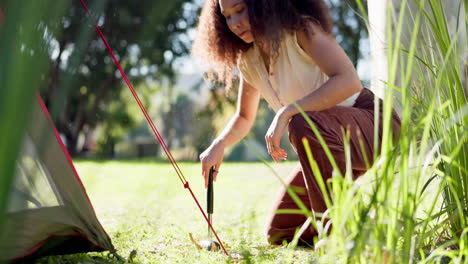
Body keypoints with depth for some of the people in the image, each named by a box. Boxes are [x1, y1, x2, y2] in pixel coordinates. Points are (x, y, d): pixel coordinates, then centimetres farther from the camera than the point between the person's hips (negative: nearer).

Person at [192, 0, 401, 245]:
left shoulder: (301, 29, -17)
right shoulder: (249, 61, 4)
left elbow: (348, 80, -32)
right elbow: (244, 117, 18)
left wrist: (286, 112, -34)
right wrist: (219, 144, -3)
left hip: (372, 125, -7)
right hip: (326, 143, 8)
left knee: (304, 123, -40)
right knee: (279, 233, 4)